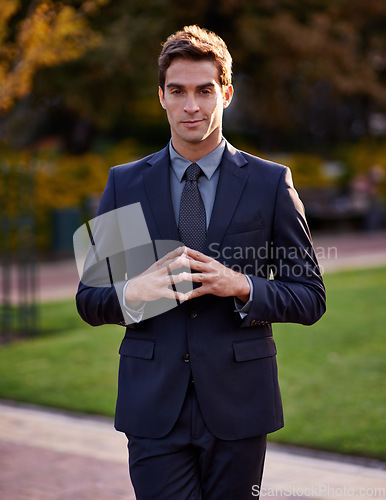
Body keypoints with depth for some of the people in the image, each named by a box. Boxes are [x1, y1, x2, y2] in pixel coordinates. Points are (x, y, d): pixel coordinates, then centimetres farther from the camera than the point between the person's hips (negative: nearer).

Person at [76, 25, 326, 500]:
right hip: (153, 407, 0)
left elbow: (310, 297, 3)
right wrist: (132, 292, -15)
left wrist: (242, 287, -16)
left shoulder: (271, 183, 2)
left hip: (237, 406, 0)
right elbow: (88, 299, 8)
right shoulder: (124, 183, 6)